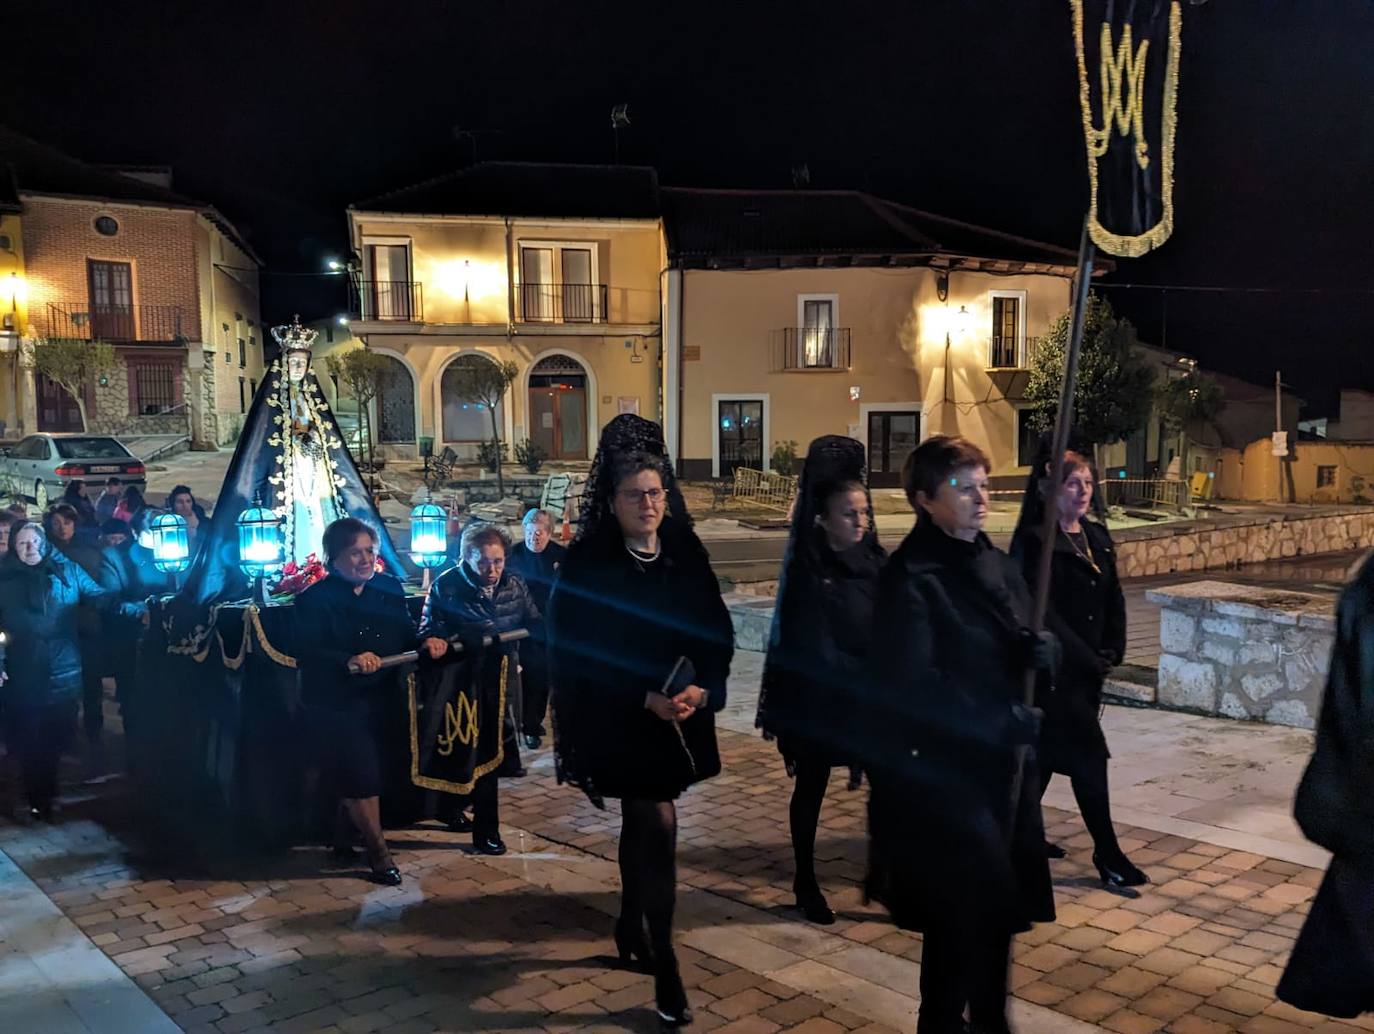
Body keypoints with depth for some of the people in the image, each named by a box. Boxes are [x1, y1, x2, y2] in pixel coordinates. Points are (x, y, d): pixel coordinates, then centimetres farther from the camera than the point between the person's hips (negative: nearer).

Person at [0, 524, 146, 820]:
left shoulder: (68, 570, 6)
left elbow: (100, 597, 0)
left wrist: (138, 610, -14)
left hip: (64, 671, 1)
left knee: (57, 736, 9)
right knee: (28, 740, 4)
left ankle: (45, 794, 27)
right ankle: (38, 798, 18)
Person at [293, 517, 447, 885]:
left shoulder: (389, 588, 3)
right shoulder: (315, 600, -15)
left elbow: (405, 636, 7)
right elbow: (307, 655, -25)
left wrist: (426, 643, -15)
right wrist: (349, 661, -40)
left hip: (379, 699, 6)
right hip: (334, 704, -6)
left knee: (356, 776, 17)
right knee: (361, 776, -4)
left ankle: (342, 840, 38)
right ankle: (379, 854, 11)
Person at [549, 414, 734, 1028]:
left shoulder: (687, 554, 0)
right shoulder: (588, 565, -12)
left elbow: (718, 633, 1)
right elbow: (574, 653, -14)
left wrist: (701, 689, -16)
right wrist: (646, 700, -21)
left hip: (679, 719, 5)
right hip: (620, 723, -5)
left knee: (641, 825, 20)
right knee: (658, 829, -8)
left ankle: (630, 928, 41)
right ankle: (664, 964, 4)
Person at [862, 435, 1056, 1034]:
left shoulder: (999, 566, 9)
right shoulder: (910, 579, -14)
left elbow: (1021, 654, 14)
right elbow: (912, 685, -20)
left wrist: (1040, 652, -9)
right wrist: (999, 722, -21)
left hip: (1003, 765, 7)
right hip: (942, 771, -7)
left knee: (1000, 904, 15)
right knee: (964, 908, 0)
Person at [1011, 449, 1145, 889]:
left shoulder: (1097, 536, 9)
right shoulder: (1034, 541, -14)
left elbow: (1114, 598, 11)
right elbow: (1042, 612, -17)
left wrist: (1112, 651, -1)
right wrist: (1087, 658, -15)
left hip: (1088, 667, 7)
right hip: (1053, 667, -7)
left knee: (1046, 751, 16)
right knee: (1088, 754, -5)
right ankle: (1107, 854, 5)